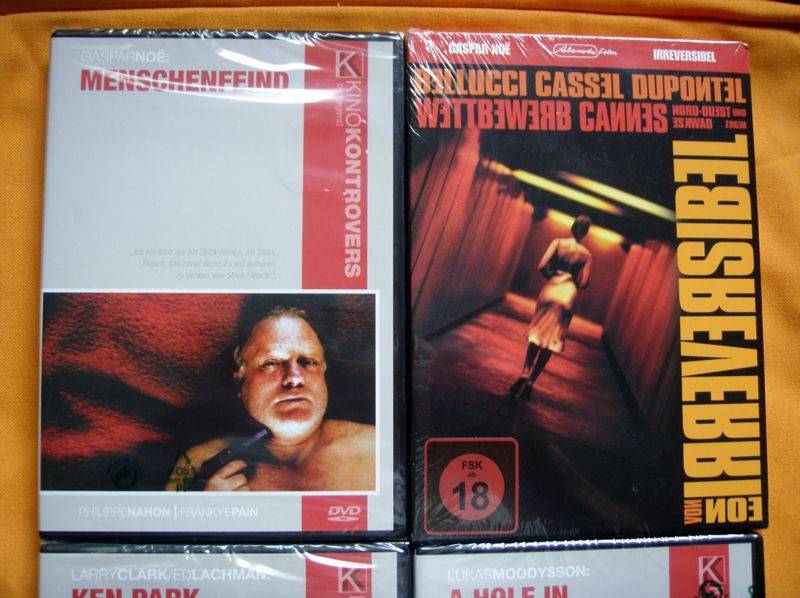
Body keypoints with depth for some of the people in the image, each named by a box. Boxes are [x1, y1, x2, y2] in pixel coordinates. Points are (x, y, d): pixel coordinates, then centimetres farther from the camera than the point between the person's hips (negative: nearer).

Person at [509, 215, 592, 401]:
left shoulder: (558, 242, -1)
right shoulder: (586, 255, 1)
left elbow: (542, 266, -11)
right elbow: (583, 283, -4)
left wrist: (553, 276, 8)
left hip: (550, 289, 0)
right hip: (568, 294, 0)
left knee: (537, 335, 11)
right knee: (552, 340, 7)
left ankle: (525, 373, -6)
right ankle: (531, 380, 4)